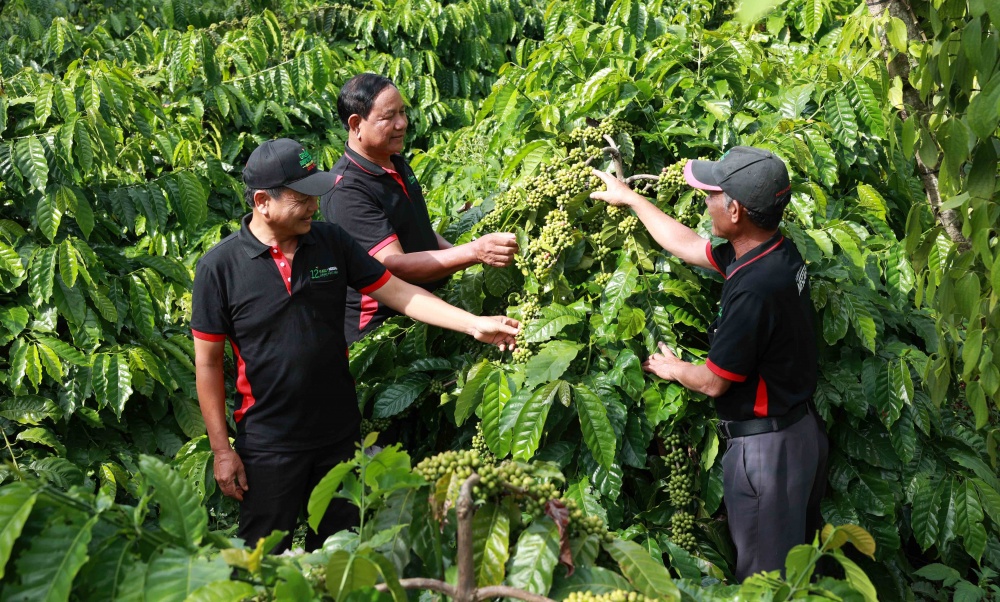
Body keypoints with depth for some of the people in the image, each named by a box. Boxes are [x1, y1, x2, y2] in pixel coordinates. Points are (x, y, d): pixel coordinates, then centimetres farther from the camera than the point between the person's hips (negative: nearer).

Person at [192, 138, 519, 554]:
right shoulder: (220, 266, -11)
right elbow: (208, 362, -7)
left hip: (341, 436, 4)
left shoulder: (331, 242, -1)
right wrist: (221, 449, -8)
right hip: (269, 445, -3)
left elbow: (397, 292, 0)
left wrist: (473, 324, -10)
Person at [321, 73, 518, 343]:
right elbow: (394, 264, -31)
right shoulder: (346, 193, -24)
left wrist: (455, 252, 4)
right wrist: (474, 252, -38)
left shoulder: (397, 163, 6)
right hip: (379, 328, -8)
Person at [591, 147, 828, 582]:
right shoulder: (777, 252, -2)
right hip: (803, 429, 9)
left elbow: (713, 382, -19)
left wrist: (670, 368, 3)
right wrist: (629, 198, 25)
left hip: (765, 448, -9)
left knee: (764, 576, 6)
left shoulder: (753, 291, -31)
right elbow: (688, 245, 15)